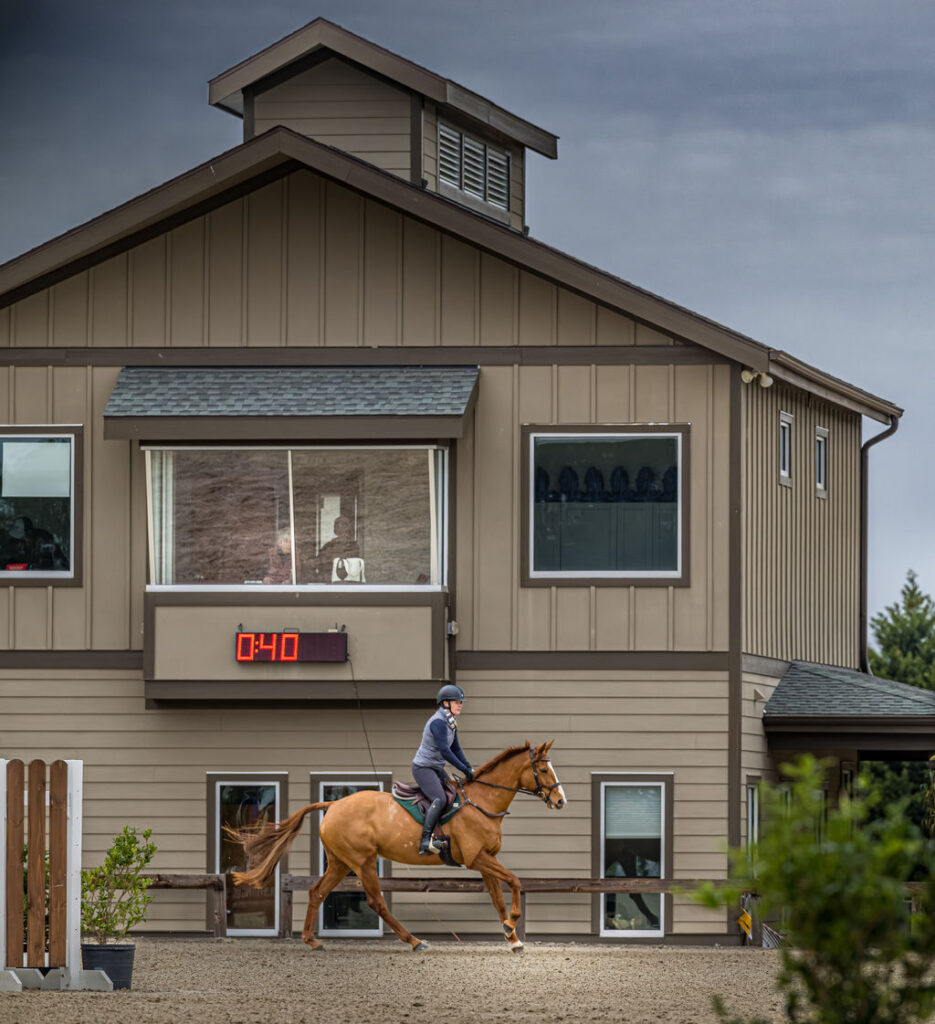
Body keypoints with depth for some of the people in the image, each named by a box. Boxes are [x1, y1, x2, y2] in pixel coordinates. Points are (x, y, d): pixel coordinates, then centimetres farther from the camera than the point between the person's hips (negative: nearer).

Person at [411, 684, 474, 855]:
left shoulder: (451, 723, 11)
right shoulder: (438, 722, -20)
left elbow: (456, 749, 18)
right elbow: (445, 751, -26)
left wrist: (469, 767, 5)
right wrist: (464, 770, -23)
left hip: (437, 769, 10)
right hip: (423, 768, -10)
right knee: (440, 799, -27)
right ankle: (425, 841, -34)